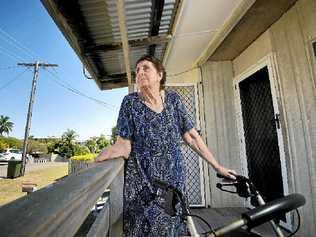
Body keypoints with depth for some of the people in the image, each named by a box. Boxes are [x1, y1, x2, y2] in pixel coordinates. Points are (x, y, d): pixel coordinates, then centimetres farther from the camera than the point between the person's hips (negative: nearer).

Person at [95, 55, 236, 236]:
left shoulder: (173, 99, 0)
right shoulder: (130, 102, -6)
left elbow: (191, 136, 2)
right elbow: (124, 145, -7)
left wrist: (218, 167, 3)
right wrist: (100, 157, -26)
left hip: (174, 180, 2)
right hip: (141, 184, -1)